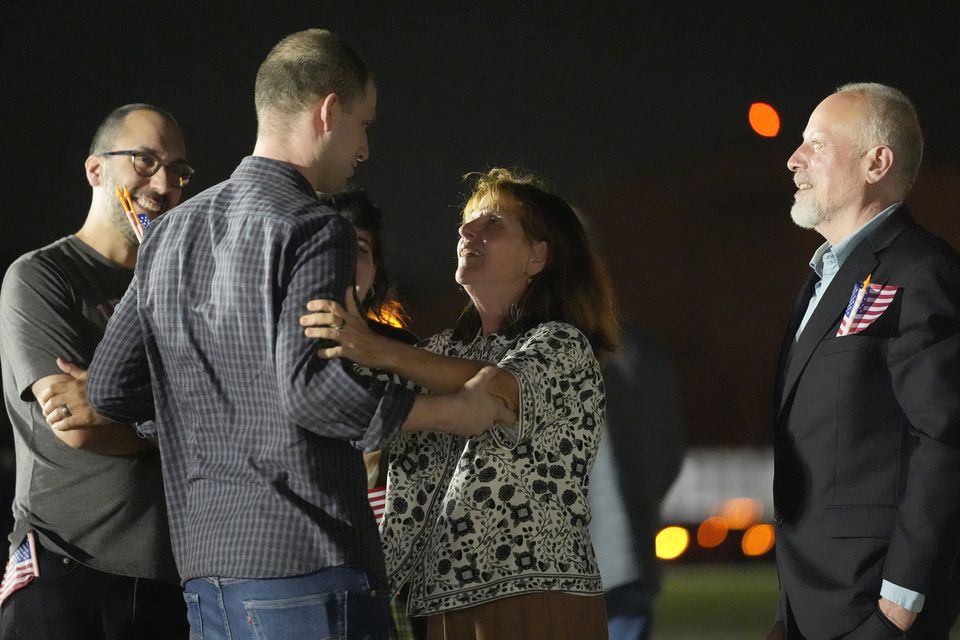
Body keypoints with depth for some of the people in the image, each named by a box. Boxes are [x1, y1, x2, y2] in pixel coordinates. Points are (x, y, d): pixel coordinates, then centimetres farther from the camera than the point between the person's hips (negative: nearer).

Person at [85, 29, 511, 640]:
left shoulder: (171, 232, 15)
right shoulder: (312, 230, -9)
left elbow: (111, 388, 14)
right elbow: (312, 391, -21)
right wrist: (452, 410, -11)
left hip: (207, 566, 8)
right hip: (307, 560, -8)